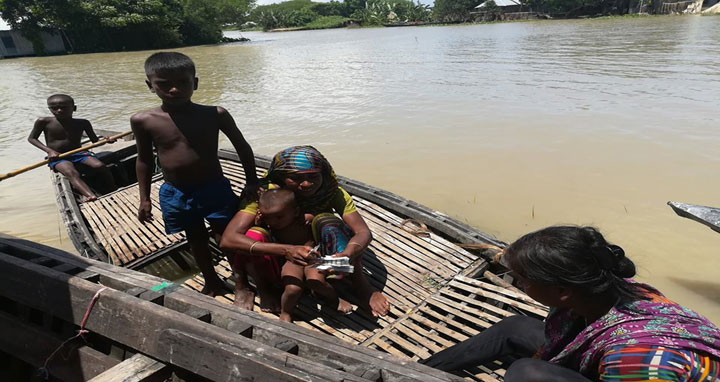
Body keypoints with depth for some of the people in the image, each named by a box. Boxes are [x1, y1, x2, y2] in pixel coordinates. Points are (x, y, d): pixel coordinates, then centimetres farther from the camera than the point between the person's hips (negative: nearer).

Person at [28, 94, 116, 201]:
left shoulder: (83, 123, 2)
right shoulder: (44, 122, -3)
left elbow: (95, 140, 11)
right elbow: (31, 138, 6)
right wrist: (49, 151, -10)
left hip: (79, 154, 3)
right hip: (57, 157, -2)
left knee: (99, 166, -27)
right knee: (71, 173, -35)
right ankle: (91, 196, -56)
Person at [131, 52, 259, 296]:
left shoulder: (215, 115, -12)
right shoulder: (143, 121, -7)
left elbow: (242, 147, -1)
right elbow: (144, 160, 5)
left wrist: (251, 182, -2)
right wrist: (144, 198, 7)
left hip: (215, 189, -2)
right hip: (174, 194, 3)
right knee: (196, 240, 19)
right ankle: (211, 282, 40)